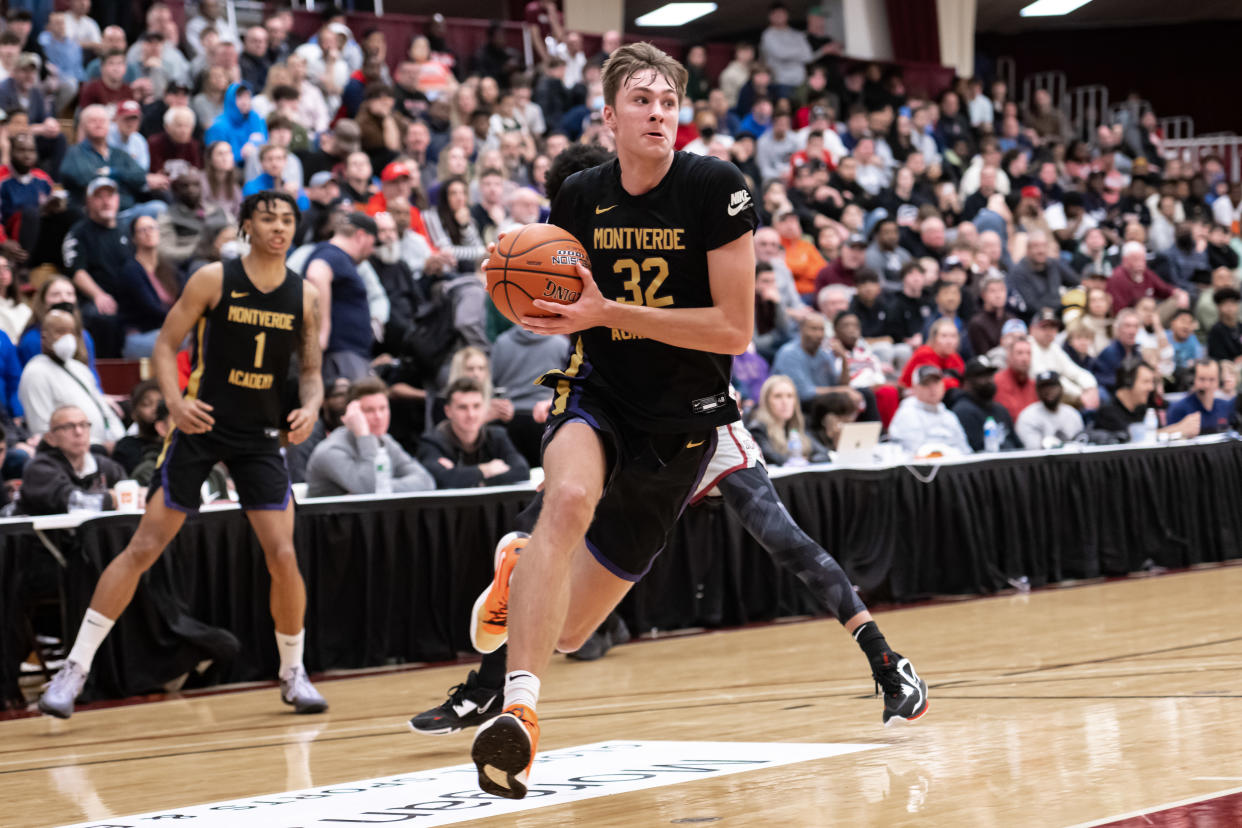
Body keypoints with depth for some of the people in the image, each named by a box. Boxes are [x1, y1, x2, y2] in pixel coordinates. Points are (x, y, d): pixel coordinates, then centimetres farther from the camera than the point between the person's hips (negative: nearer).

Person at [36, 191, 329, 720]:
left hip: (261, 437, 2)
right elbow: (165, 345, -4)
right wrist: (176, 400, -20)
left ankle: (293, 675, 13)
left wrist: (310, 408, -10)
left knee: (282, 556, -7)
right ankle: (75, 668, 0)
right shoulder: (213, 280, -7)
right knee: (144, 547, -5)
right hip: (201, 425, -2)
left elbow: (311, 371, 11)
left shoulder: (305, 296, 2)